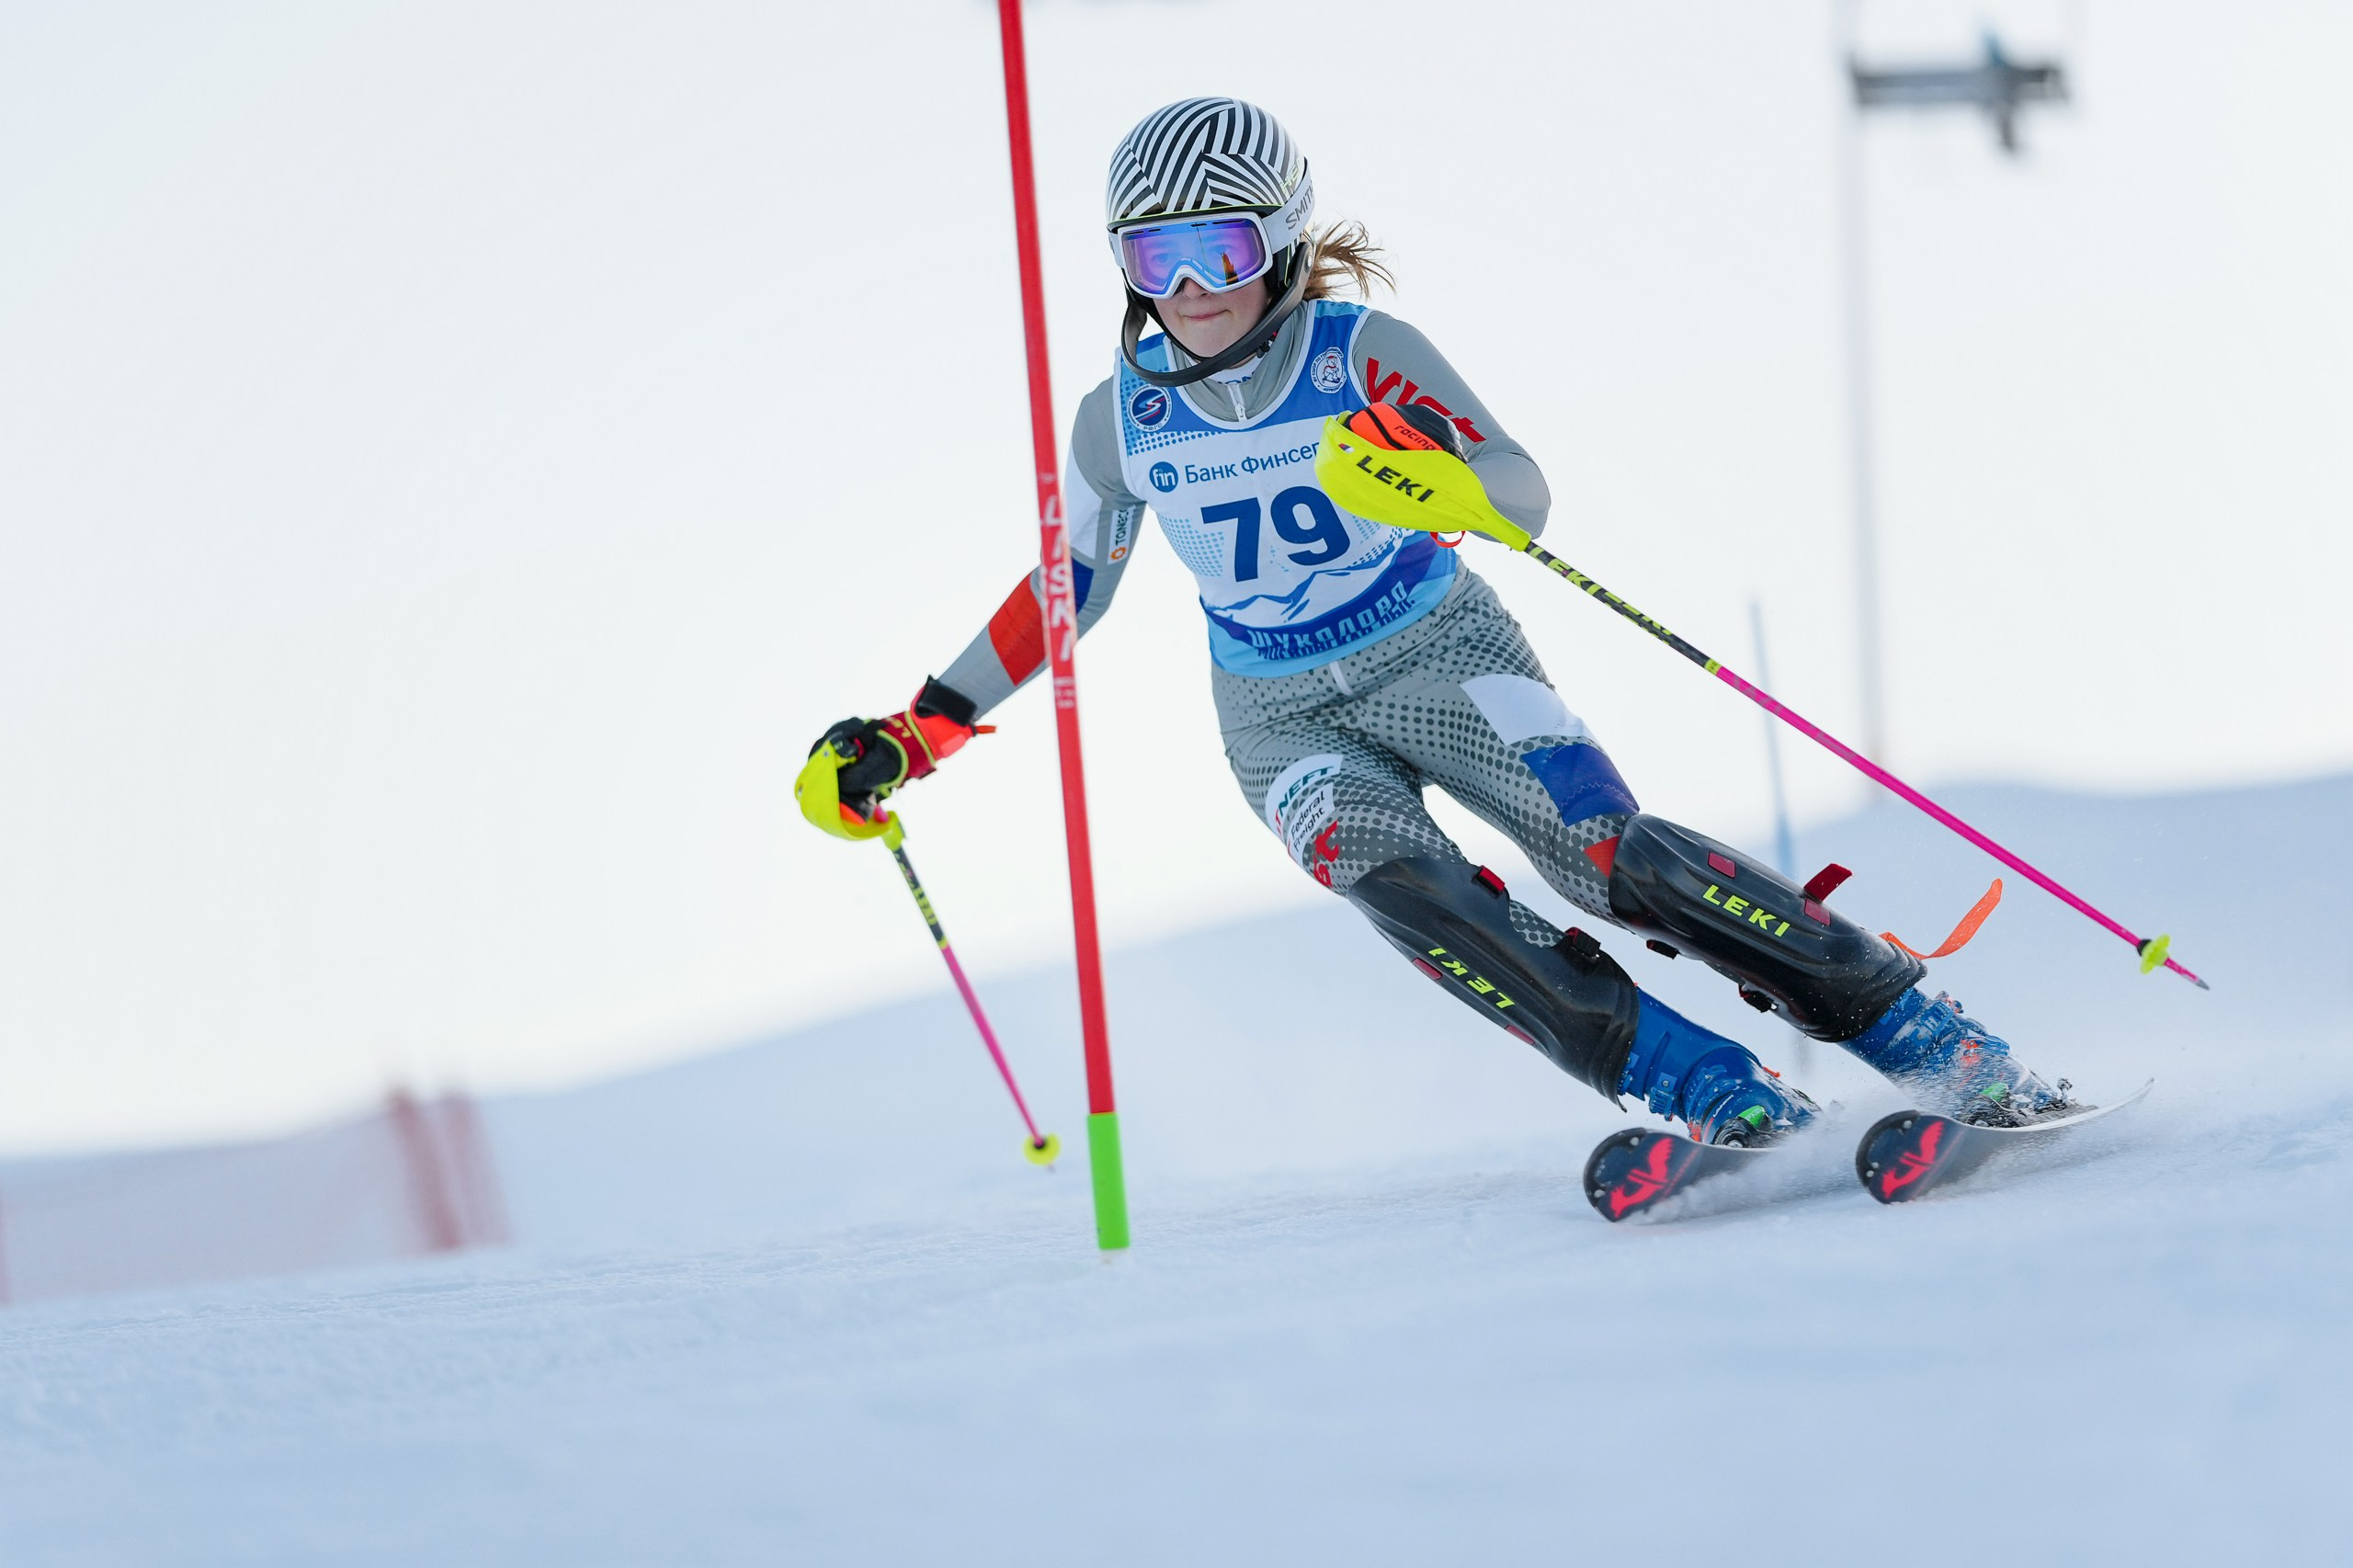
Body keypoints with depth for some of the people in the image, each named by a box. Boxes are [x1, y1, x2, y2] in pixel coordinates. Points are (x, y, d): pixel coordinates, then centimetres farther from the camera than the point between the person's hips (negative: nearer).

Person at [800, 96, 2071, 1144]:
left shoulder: (1365, 355, -15)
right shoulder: (1123, 420, -5)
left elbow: (1526, 498, -23)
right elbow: (1070, 586, 11)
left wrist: (1443, 470, -47)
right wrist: (916, 735, 8)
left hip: (1441, 659, -2)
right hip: (1286, 721, 2)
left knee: (1612, 856, -24)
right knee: (1401, 887, -29)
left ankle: (1927, 1042, -17)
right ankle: (1721, 1099, -30)